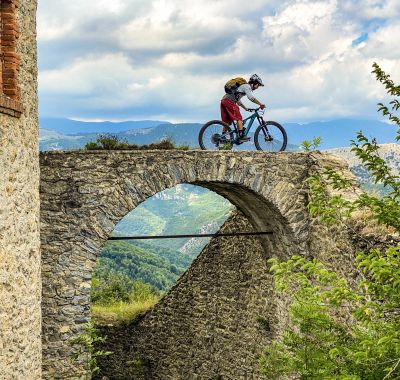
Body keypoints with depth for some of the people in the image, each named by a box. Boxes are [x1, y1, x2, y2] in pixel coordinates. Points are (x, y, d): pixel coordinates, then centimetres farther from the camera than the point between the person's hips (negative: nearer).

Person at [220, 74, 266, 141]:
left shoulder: (243, 86, 28)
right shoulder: (247, 86, -2)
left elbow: (238, 100, 35)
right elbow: (251, 97, -18)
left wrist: (245, 108, 36)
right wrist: (261, 104, -14)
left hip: (224, 100, 10)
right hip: (229, 101, -10)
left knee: (227, 121, 12)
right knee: (239, 118, -10)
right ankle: (241, 136, -18)